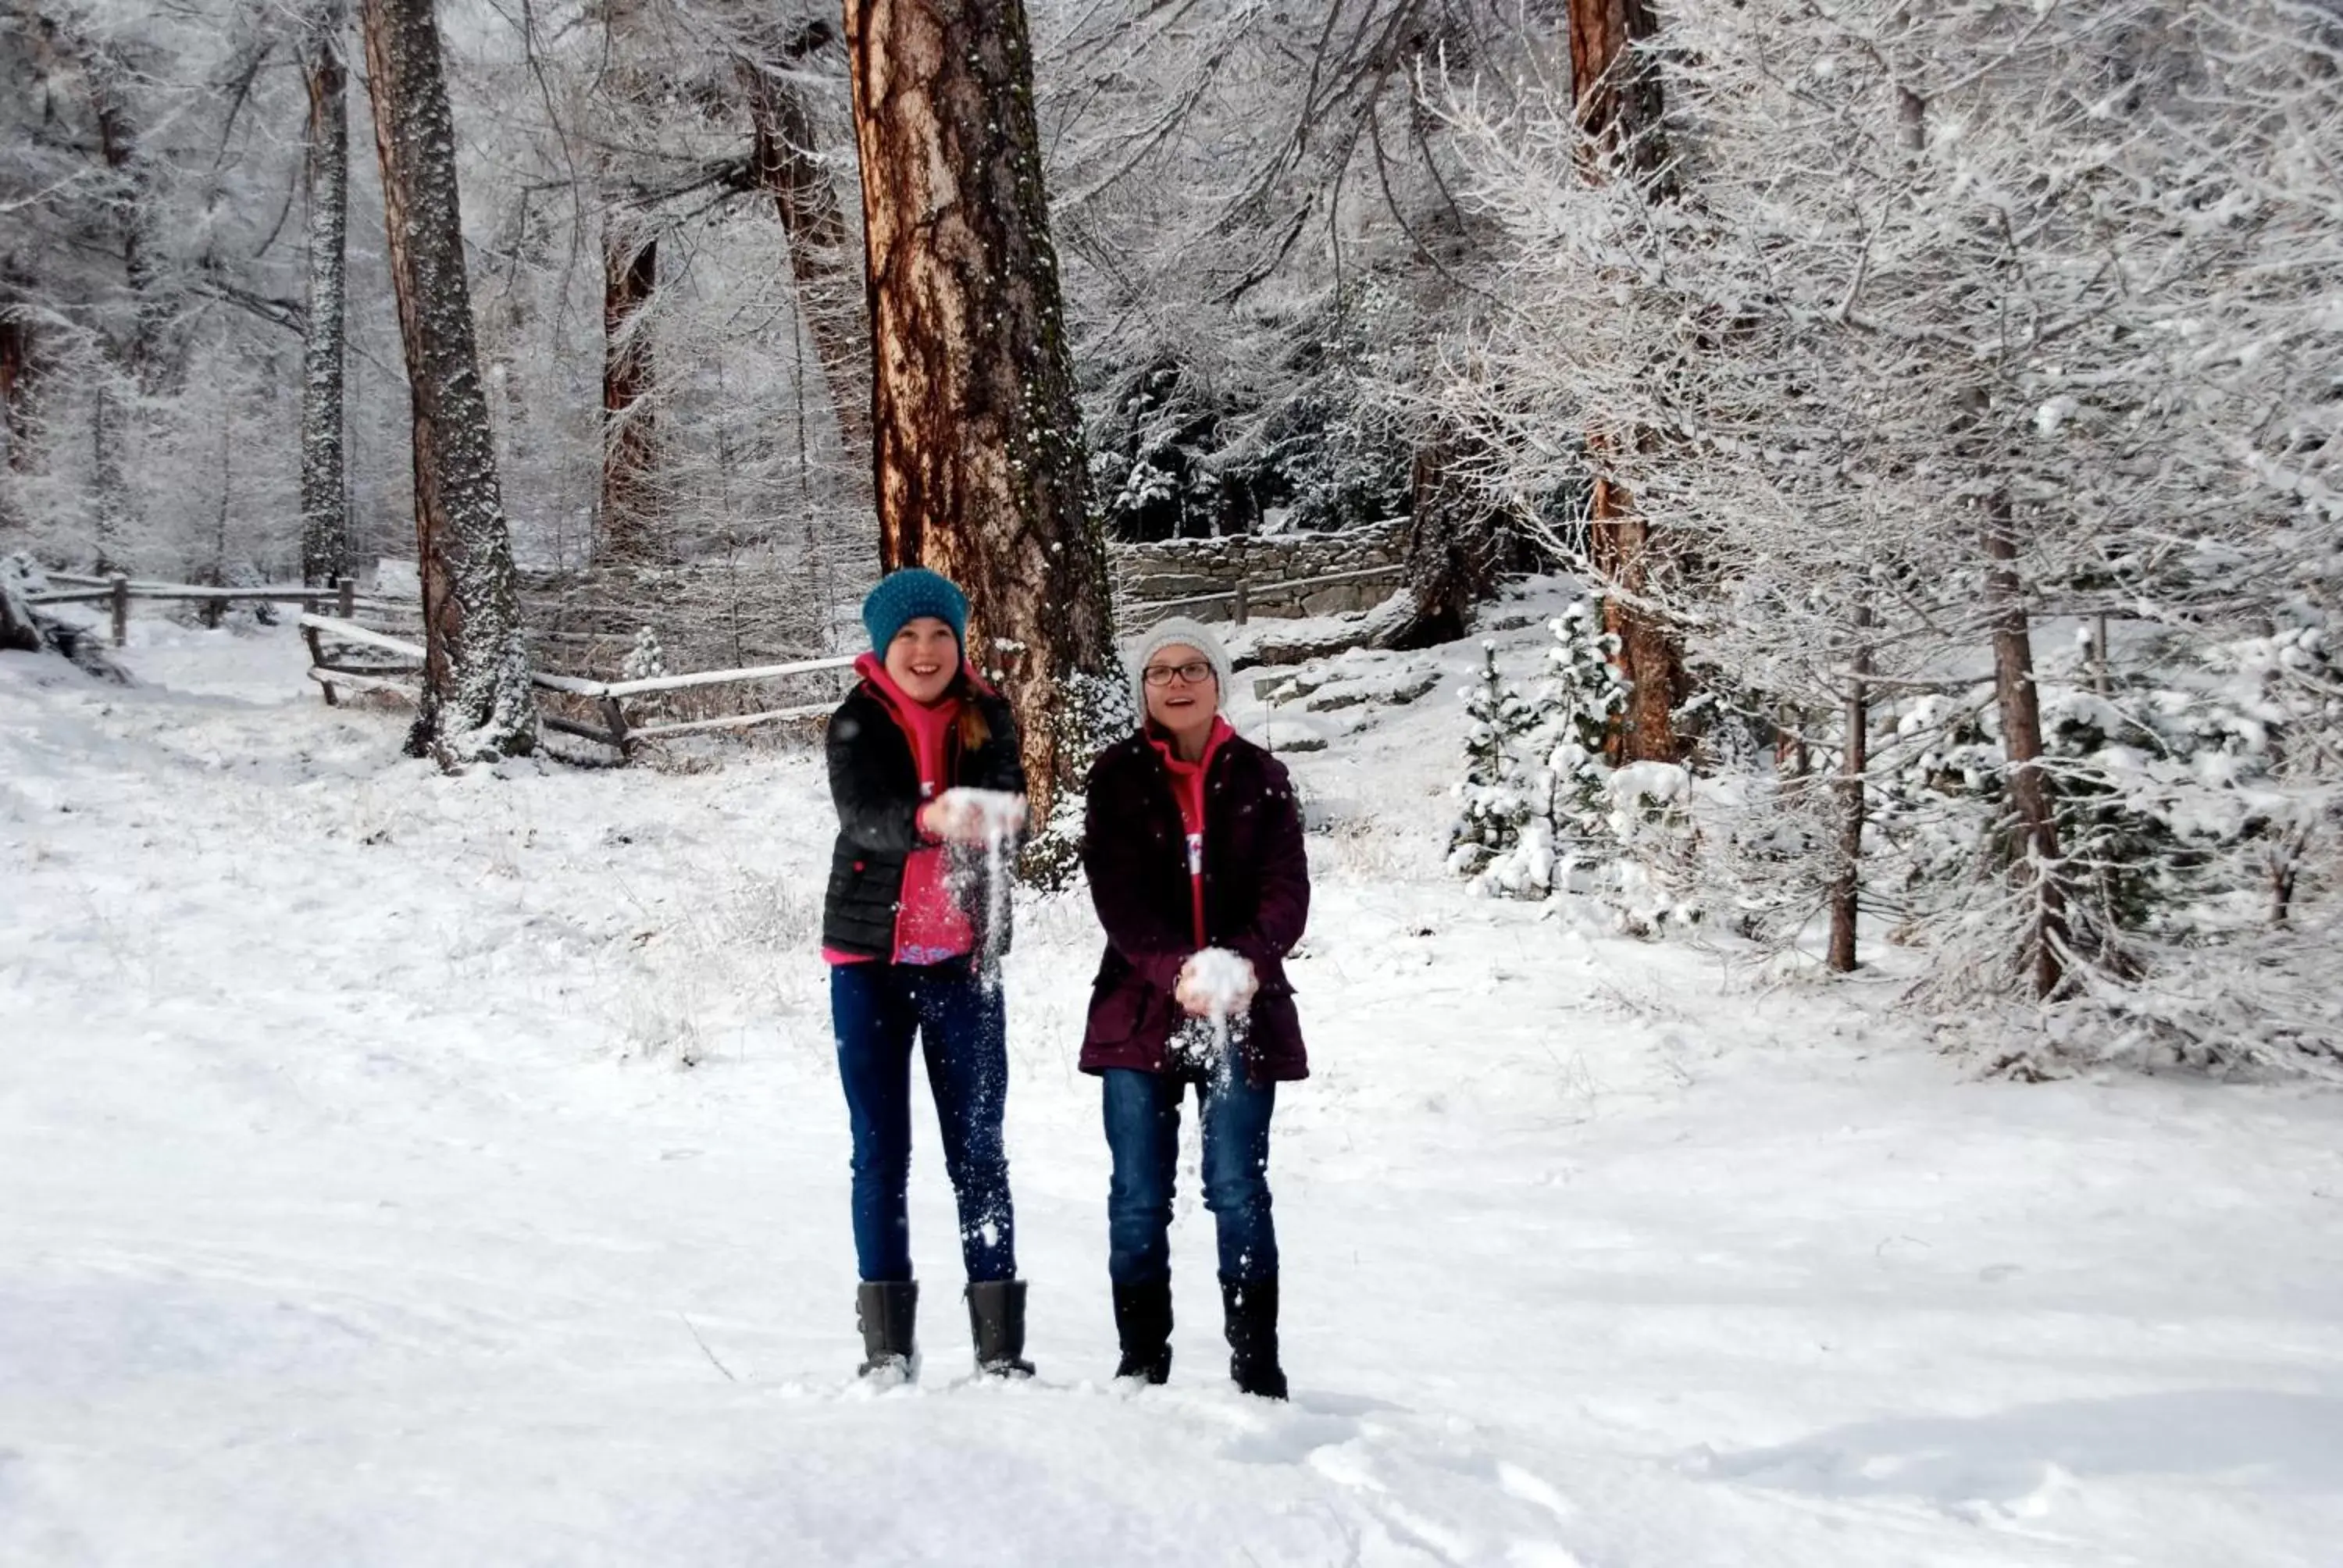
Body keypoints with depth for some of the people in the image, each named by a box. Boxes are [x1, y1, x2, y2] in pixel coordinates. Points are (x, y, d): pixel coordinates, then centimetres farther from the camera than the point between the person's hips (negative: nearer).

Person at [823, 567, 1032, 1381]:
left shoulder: (986, 716, 3)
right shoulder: (856, 723, -2)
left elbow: (1007, 793, -15)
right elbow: (863, 815, -21)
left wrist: (993, 811, -40)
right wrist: (932, 816, -43)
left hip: (963, 959, 1)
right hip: (869, 957, -1)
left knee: (978, 1147, 4)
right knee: (880, 1148, 4)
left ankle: (1000, 1342, 8)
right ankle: (886, 1343, 10)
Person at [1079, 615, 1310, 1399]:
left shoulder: (1260, 777, 5)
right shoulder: (1117, 775, 3)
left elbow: (1287, 888, -4)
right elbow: (1117, 893, -8)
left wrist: (1248, 961, -24)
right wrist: (1174, 970, -24)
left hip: (1243, 1013, 0)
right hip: (1139, 1006, 0)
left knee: (1238, 1189, 0)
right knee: (1139, 1197, 4)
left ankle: (1257, 1363, 9)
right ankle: (1141, 1362, 15)